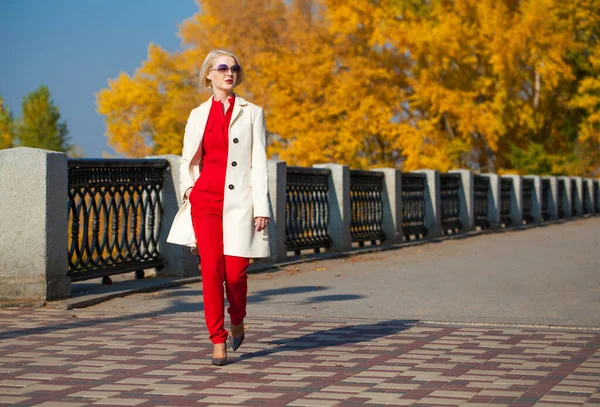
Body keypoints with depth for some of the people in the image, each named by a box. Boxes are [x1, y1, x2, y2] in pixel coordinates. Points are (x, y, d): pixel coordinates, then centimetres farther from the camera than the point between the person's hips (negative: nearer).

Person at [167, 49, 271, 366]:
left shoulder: (252, 113, 7)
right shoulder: (198, 115, 12)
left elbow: (259, 164, 1)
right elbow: (187, 160, 20)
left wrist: (261, 207, -6)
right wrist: (187, 187, 0)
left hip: (239, 201, -1)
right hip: (205, 199, 1)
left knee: (235, 272, -5)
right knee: (211, 268, -8)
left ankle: (237, 321, 26)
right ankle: (218, 340, 1)